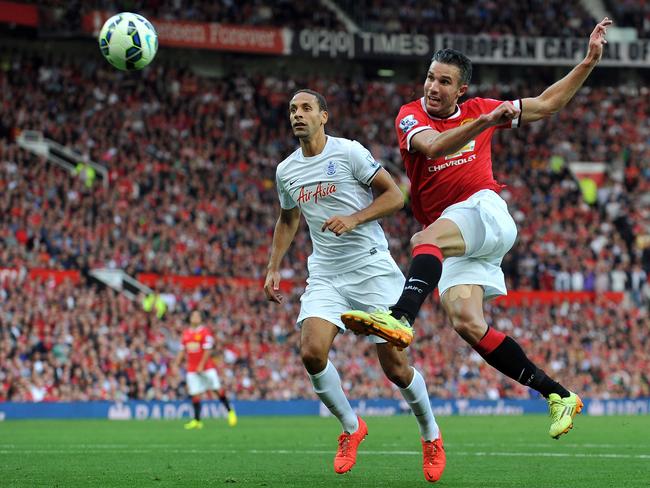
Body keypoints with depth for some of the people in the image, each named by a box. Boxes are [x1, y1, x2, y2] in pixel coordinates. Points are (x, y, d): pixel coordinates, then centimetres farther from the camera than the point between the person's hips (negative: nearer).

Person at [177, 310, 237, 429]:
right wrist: (177, 361, 8)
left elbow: (208, 350, -11)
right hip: (192, 369, 4)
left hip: (206, 366, -4)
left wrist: (201, 365, -15)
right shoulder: (186, 333, 10)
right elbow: (183, 350, 18)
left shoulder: (205, 331, -6)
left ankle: (230, 411, 10)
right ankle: (197, 420, 0)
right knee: (195, 394, -1)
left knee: (217, 389, -5)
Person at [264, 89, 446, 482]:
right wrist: (274, 268, 17)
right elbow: (288, 220, 26)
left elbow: (394, 196, -6)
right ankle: (351, 428, 5)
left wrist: (354, 219, -19)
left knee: (394, 365, -3)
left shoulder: (349, 152, -7)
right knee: (312, 352, -18)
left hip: (372, 268, -4)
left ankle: (431, 435, 22)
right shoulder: (286, 171, 9)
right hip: (325, 275, 4)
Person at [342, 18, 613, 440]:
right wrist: (487, 121, -31)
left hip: (486, 213, -2)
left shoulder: (478, 110, 10)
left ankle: (400, 318, -61)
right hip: (452, 241, 2)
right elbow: (434, 146, -19)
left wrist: (590, 61, 14)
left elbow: (545, 105, 20)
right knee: (468, 324, -14)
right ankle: (558, 395, -7)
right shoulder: (411, 116, 4)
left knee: (427, 238, -35)